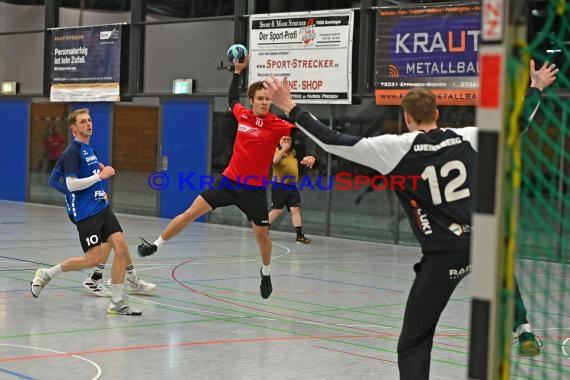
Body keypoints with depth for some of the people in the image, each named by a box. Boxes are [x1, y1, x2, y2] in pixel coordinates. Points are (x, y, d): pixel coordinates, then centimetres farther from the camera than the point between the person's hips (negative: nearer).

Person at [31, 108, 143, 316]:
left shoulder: (88, 149, 16)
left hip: (102, 208, 8)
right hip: (86, 212, -8)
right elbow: (71, 184, -18)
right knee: (94, 258, -10)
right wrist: (99, 176, -18)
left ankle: (116, 303, 0)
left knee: (121, 247, -6)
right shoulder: (72, 152, -11)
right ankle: (46, 274, 11)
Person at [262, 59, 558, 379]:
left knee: (413, 344, 3)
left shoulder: (397, 148, -5)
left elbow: (335, 141, -8)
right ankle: (522, 332, 36)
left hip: (443, 256, -3)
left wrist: (291, 108, -2)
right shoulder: (466, 138, 5)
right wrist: (536, 88, 36)